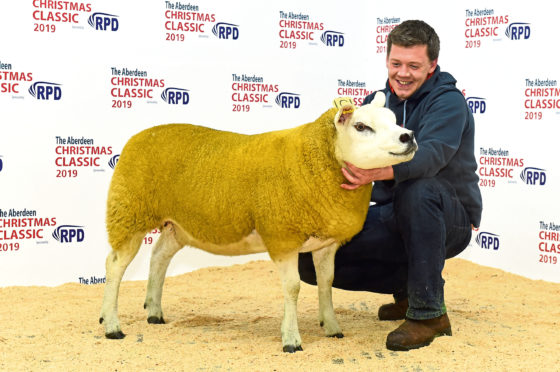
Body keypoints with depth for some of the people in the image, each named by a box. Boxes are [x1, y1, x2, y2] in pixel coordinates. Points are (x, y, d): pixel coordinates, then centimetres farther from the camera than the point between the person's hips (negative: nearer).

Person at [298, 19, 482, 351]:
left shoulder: (449, 102, -14)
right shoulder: (377, 102, 7)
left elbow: (430, 154, -34)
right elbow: (353, 149, -2)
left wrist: (377, 172, -52)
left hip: (449, 220, -5)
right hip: (394, 218, 6)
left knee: (416, 189, -40)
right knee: (312, 258, -10)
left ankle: (428, 311, -26)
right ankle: (407, 284, 10)